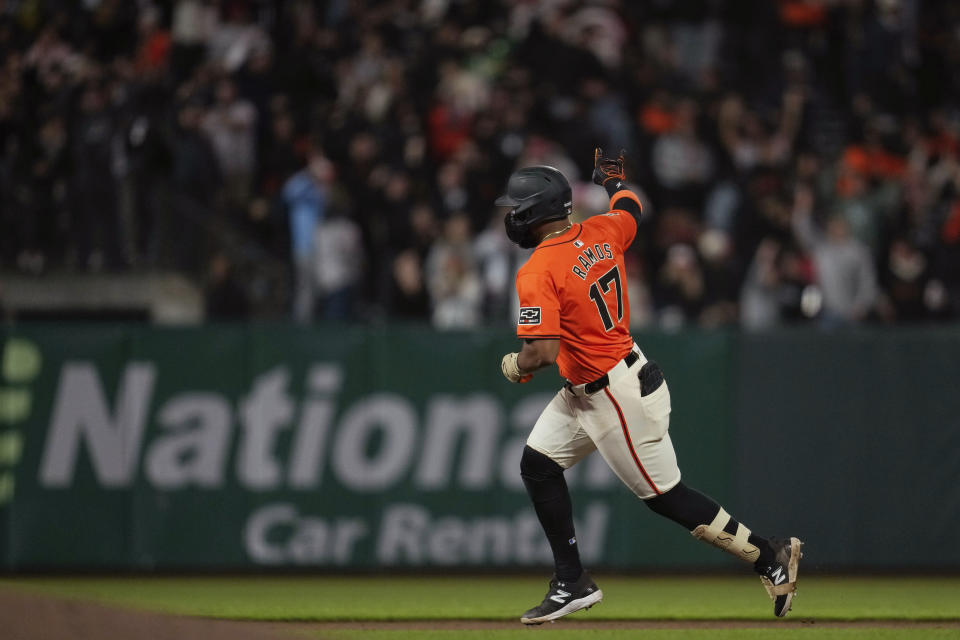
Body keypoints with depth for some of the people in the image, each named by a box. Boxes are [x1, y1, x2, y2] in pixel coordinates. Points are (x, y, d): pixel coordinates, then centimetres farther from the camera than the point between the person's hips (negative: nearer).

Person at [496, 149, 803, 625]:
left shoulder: (537, 273, -24)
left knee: (664, 496, 1)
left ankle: (770, 555, 10)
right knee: (538, 464, 13)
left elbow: (542, 352, -30)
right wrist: (613, 180, 45)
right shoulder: (601, 233, -1)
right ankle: (572, 585, 17)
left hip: (619, 398, -10)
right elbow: (631, 208, 23)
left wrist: (514, 366, -8)